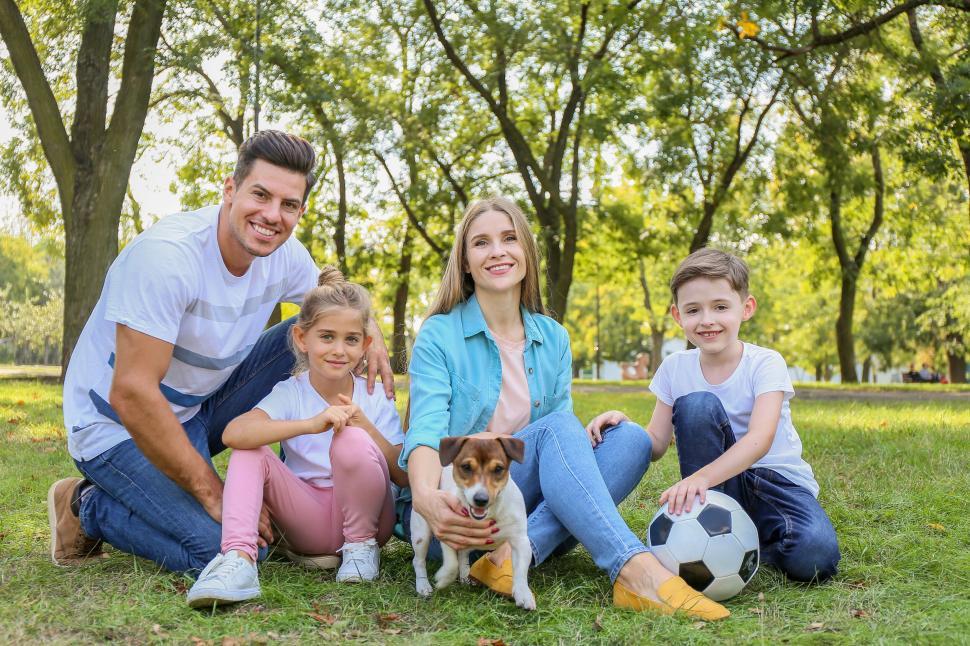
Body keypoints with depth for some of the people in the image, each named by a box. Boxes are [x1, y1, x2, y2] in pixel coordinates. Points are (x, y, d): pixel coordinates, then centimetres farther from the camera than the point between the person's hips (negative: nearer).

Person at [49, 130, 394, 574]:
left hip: (198, 410, 7)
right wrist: (214, 493, -27)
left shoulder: (285, 255, -8)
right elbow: (130, 394, -32)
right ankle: (90, 507, 1)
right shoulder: (167, 254, -30)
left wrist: (370, 328, -13)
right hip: (117, 425, -7)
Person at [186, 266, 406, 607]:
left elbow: (404, 476, -9)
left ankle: (362, 546, -8)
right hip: (309, 521, 1)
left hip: (362, 515, -1)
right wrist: (310, 424, -39)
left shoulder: (376, 400, -4)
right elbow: (233, 433, -28)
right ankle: (238, 560, -35)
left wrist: (365, 426, -24)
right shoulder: (290, 393, -7)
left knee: (352, 440, -30)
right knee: (250, 452, -20)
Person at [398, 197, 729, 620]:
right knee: (556, 427, -28)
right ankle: (636, 569, -44)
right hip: (453, 512, -5)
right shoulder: (439, 334, -4)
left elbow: (567, 441, 6)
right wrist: (427, 498, -41)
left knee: (629, 439, -17)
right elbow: (427, 429, -18)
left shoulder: (553, 339, 10)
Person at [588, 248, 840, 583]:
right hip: (716, 485, 2)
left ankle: (747, 540, 2)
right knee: (696, 405, -25)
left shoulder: (765, 364, -13)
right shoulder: (675, 368, -2)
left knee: (815, 557, -32)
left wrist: (700, 477, -45)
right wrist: (624, 425, -27)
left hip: (777, 479, -2)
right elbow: (656, 444, -3)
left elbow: (760, 439, -29)